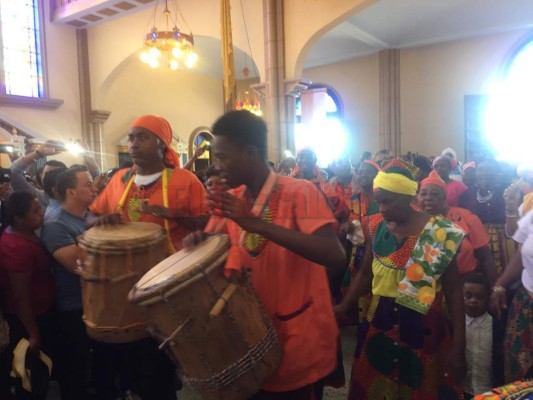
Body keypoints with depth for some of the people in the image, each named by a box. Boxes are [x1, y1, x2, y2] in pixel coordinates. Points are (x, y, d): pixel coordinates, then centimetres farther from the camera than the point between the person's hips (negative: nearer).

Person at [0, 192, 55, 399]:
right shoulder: (18, 248, -31)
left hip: (37, 312, 9)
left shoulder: (23, 234, 0)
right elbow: (20, 296, -26)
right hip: (27, 318, -9)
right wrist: (33, 333, -19)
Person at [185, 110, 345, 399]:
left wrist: (257, 224, -35)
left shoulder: (300, 192, -19)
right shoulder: (233, 199, 1)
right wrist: (199, 241, -16)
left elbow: (335, 257, -31)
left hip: (300, 344, -5)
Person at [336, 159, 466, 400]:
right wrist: (343, 307, -2)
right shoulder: (376, 226, -1)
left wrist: (459, 346, -9)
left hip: (423, 329, -3)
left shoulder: (440, 233, -12)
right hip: (379, 324, 3)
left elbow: (453, 290, -7)